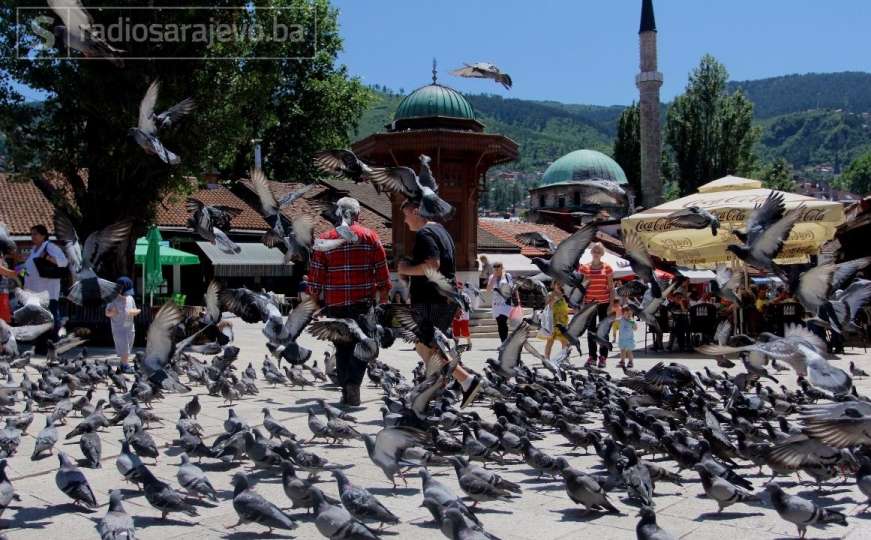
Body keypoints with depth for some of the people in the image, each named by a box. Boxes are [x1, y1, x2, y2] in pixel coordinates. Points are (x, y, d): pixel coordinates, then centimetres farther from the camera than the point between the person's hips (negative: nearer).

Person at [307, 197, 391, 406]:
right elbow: (382, 269, 2)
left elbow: (315, 274, 3)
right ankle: (353, 384, -16)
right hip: (363, 301, -2)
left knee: (342, 348, 11)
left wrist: (315, 299, 11)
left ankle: (345, 391, 11)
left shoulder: (325, 239, 4)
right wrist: (384, 293, 12)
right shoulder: (369, 236, 2)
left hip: (334, 303, 2)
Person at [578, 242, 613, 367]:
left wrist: (611, 304, -6)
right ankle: (592, 356, 13)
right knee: (590, 331, 6)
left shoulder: (607, 268, 1)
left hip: (604, 303, -1)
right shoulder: (584, 268, 3)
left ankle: (603, 357, 9)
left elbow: (611, 288, 1)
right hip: (589, 303, 1)